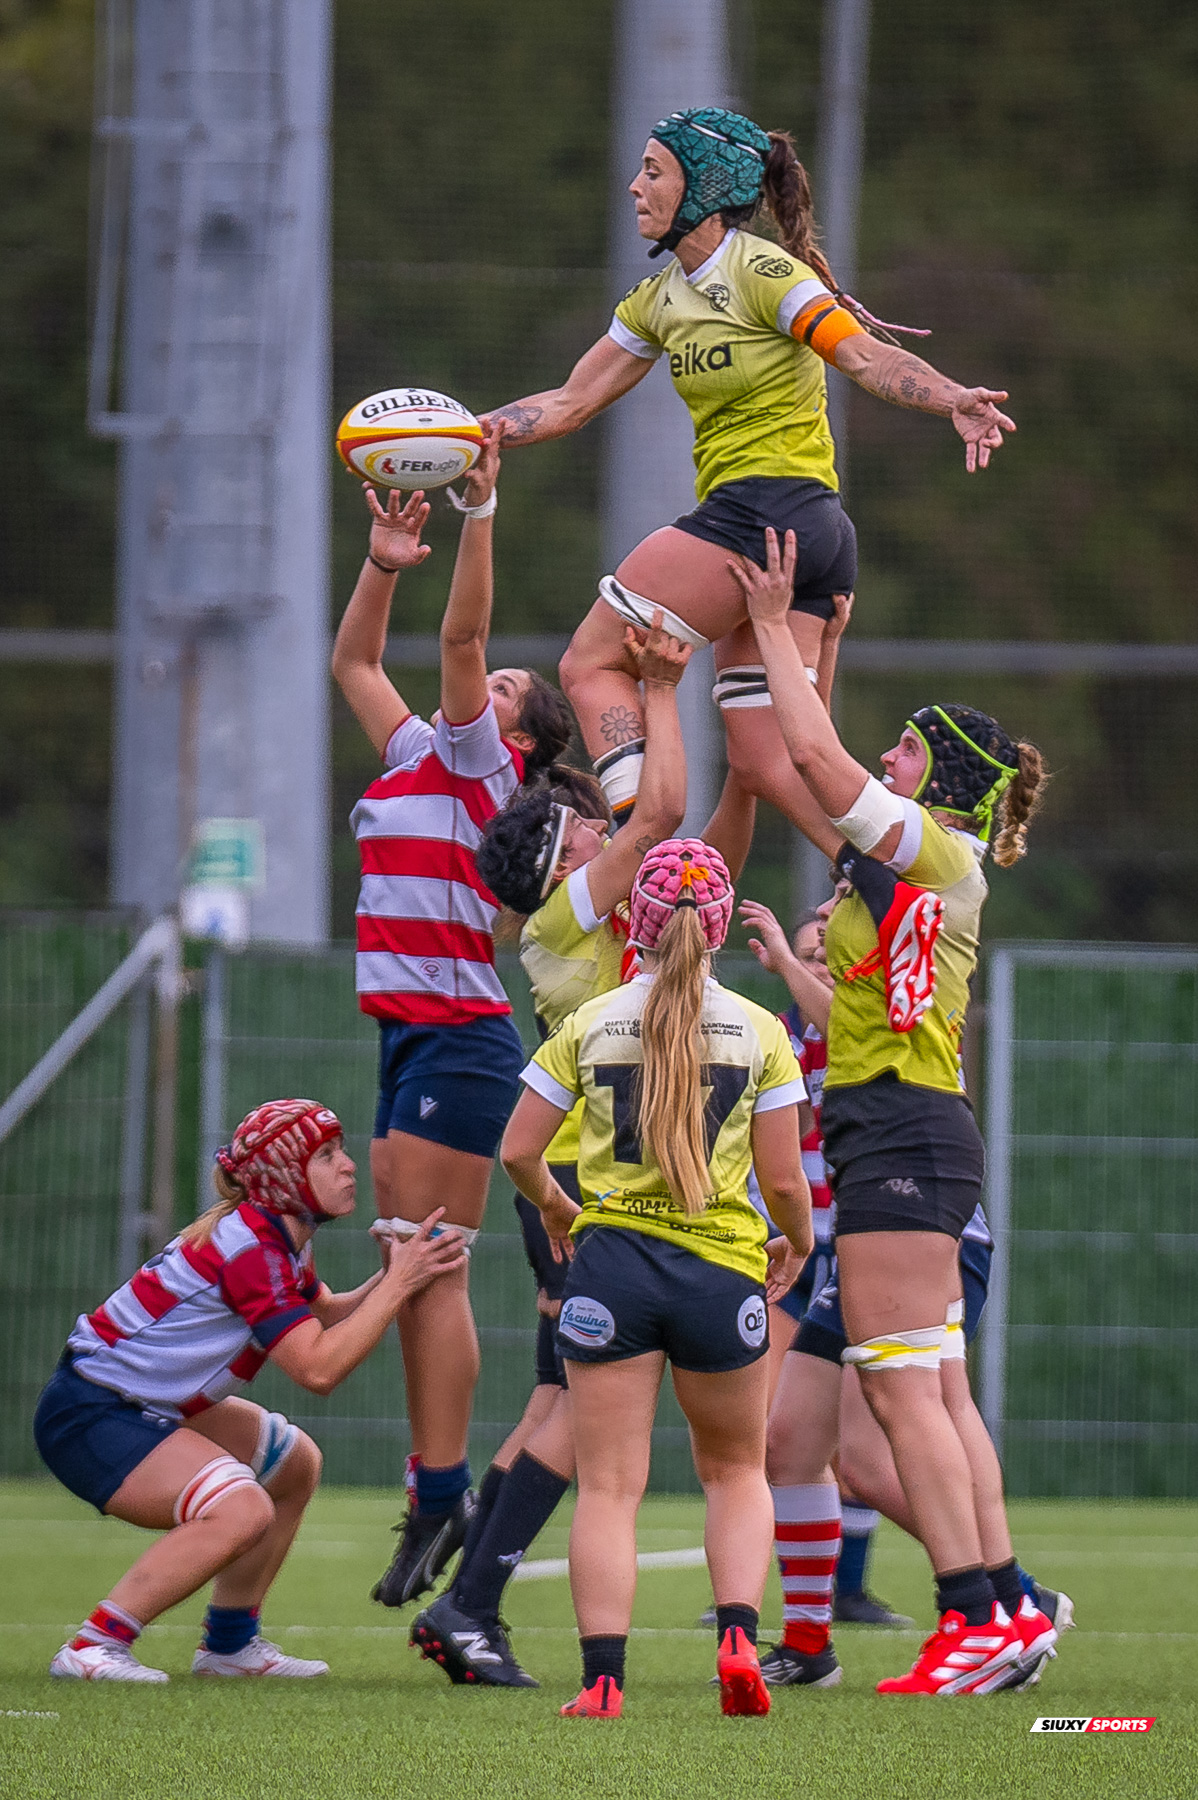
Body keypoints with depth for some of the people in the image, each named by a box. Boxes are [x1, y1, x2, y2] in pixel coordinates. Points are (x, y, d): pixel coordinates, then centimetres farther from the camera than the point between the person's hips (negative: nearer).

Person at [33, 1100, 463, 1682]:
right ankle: (93, 1649, -24)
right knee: (242, 1510, -28)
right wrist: (398, 1284, -22)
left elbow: (326, 1320, 17)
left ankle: (229, 1643, 25)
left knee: (294, 1463, 22)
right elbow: (317, 1367, -26)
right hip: (88, 1417, -11)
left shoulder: (281, 1239, 7)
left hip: (149, 1409, 11)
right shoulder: (250, 1250, -23)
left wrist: (393, 1277, -1)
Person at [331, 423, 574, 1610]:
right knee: (409, 1269, 6)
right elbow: (355, 663, 29)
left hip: (459, 1042, -9)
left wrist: (479, 510, -17)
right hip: (410, 1036, 9)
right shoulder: (415, 759, 18)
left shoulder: (480, 766, -3)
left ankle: (443, 1496, -12)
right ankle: (434, 1491, 7)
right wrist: (382, 567, 20)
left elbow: (461, 633, -14)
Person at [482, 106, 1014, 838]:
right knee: (768, 763, 1)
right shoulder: (659, 300, 16)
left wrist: (953, 401, -36)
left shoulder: (763, 273, -9)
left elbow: (867, 356, -19)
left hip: (770, 505, -9)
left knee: (592, 665, -7)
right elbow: (570, 404, 22)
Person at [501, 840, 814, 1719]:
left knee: (609, 1486, 1)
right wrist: (796, 1245, 20)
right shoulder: (758, 1031, 0)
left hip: (612, 1254, 0)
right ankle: (739, 1636, -4)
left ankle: (602, 1678, -9)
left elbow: (518, 1151, 4)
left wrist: (555, 1207, 25)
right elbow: (784, 1179, -1)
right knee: (736, 1471, 18)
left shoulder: (589, 1025, 2)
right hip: (724, 1265, 0)